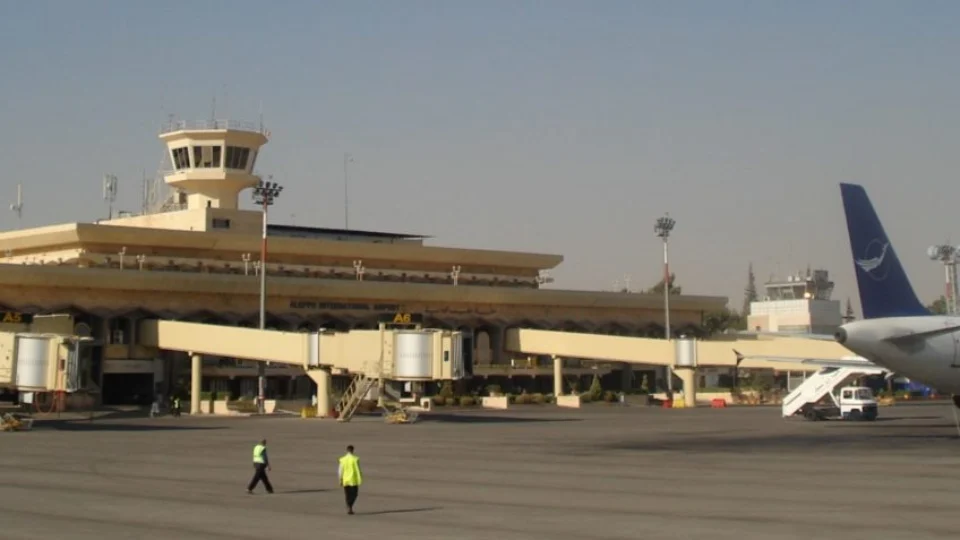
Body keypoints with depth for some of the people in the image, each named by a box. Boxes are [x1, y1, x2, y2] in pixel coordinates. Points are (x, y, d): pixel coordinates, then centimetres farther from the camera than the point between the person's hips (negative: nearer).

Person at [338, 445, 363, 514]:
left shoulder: (343, 459, -1)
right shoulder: (355, 459, -9)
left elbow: (340, 471, 1)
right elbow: (358, 470, -7)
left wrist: (340, 480, 10)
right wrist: (360, 479, 2)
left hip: (345, 480, 3)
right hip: (354, 480, -3)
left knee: (347, 495, 13)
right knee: (354, 494, 7)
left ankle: (349, 508, 11)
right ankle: (350, 507, -13)